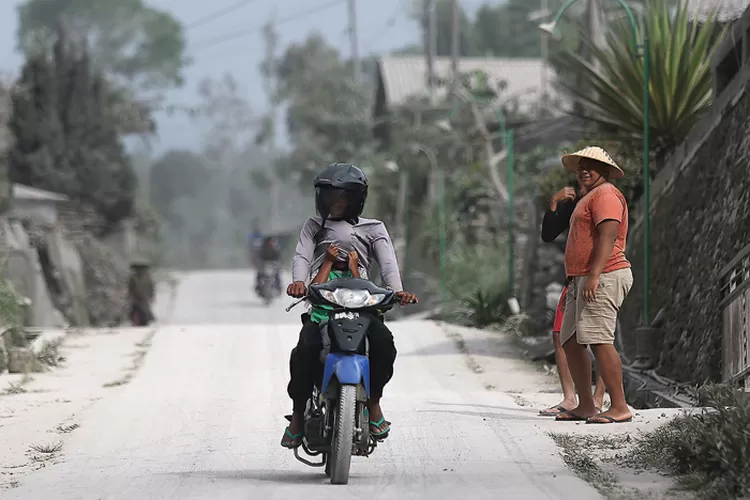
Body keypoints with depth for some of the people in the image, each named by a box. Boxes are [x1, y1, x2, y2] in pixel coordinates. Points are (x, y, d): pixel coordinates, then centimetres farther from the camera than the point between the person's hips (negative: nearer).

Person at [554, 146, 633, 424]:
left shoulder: (605, 194, -6)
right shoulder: (589, 198, 27)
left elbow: (608, 237, -19)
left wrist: (593, 276, -27)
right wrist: (575, 284, 26)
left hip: (603, 277, -11)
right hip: (582, 281, 11)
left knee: (599, 340, -18)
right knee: (570, 342, 8)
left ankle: (620, 408, -20)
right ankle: (585, 406, 12)